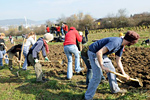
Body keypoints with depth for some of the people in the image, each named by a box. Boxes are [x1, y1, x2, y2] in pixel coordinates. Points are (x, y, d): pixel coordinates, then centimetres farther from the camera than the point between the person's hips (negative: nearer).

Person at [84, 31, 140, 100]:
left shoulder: (121, 46, 2)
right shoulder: (115, 42, -30)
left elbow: (118, 61, 12)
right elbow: (99, 53, -35)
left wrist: (123, 73, 11)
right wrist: (102, 66, -24)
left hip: (102, 55, 10)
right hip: (94, 54, -10)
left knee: (111, 69, 16)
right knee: (97, 76, -13)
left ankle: (115, 89, 34)